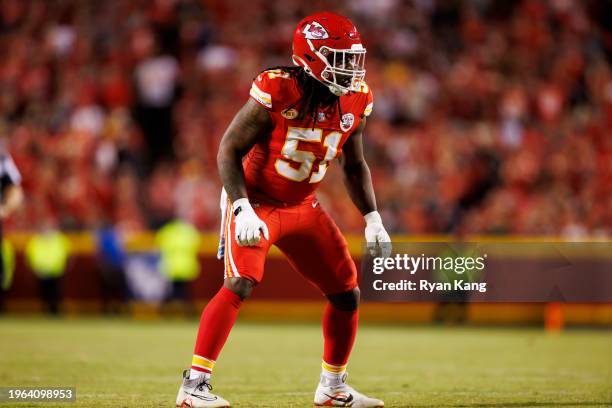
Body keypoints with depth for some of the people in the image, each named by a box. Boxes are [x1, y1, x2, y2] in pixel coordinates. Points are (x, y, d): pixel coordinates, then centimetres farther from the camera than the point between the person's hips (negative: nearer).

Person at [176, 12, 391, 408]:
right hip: (256, 201, -6)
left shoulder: (355, 101, -4)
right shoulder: (278, 93, -24)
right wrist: (243, 211, -28)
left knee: (347, 293, 6)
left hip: (303, 207, 7)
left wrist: (372, 219, 4)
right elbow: (229, 151, -18)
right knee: (241, 284, -26)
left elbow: (354, 165, 12)